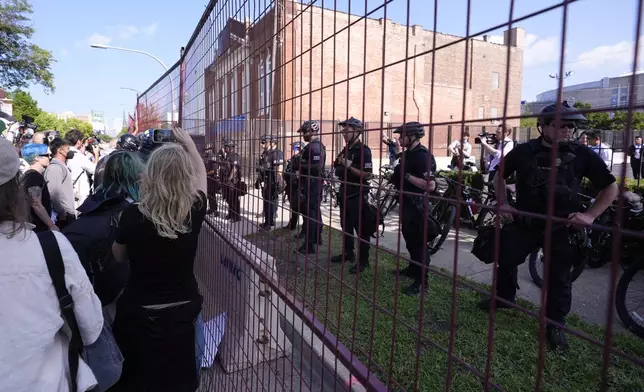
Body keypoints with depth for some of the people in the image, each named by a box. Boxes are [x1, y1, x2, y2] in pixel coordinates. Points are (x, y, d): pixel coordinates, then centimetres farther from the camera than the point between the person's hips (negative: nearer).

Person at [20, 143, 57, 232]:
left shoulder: (29, 175, 14)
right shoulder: (35, 176, -16)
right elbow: (36, 205, -23)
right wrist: (51, 225, -20)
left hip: (32, 226, 10)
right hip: (37, 227, -10)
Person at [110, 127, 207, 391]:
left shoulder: (133, 215, -20)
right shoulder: (194, 211, -17)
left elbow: (119, 257, 0)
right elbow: (201, 175, 6)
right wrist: (188, 144, 16)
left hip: (138, 314, -1)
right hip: (182, 311, 2)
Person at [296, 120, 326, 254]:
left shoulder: (314, 146, -18)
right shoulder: (319, 145, 16)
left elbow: (317, 166, -27)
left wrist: (300, 165, -17)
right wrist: (301, 164, 12)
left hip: (312, 183, -11)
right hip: (315, 183, 11)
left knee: (310, 213, -7)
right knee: (316, 210, 19)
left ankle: (309, 245, -3)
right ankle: (317, 237, 32)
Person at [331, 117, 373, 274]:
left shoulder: (363, 150, -13)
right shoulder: (346, 150, 13)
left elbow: (368, 174, -21)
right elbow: (338, 170, 23)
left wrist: (349, 167, -24)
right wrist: (339, 165, 3)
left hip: (358, 195, -8)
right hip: (345, 193, 9)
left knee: (361, 228, -2)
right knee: (346, 225, 16)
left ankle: (363, 260, 7)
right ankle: (348, 253, 30)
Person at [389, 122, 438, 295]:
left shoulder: (422, 156, -22)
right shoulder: (410, 153, 8)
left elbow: (430, 185, -31)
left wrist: (407, 176, -27)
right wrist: (399, 153, 12)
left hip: (416, 204, -10)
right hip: (407, 201, 10)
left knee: (418, 242, -2)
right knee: (409, 238, 22)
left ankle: (421, 281, 9)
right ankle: (413, 269, 39)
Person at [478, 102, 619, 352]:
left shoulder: (582, 155, -6)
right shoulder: (523, 151, -3)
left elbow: (611, 187, 1)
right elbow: (501, 175, 13)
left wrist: (590, 215, -9)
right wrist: (502, 204, 5)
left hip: (562, 228, -1)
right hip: (524, 222, 2)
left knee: (559, 279, 8)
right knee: (505, 260, 12)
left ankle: (555, 324, 26)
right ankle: (504, 297, 39)